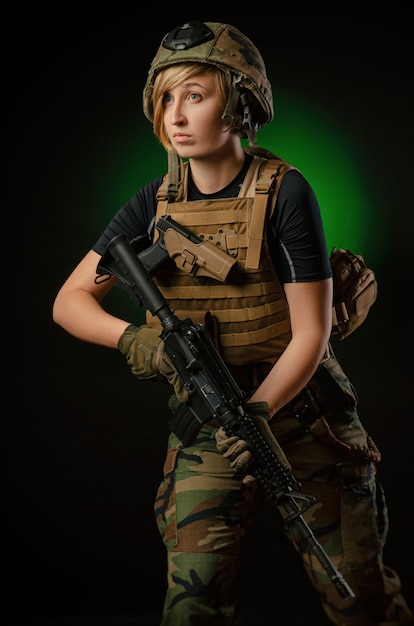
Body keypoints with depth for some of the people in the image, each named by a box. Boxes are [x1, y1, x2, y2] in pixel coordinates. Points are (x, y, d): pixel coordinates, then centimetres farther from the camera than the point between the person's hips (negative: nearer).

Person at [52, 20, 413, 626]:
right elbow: (69, 302, -1)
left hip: (299, 413, -2)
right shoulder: (156, 205, -2)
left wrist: (259, 410, -29)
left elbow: (310, 334, -14)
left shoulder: (285, 193, -14)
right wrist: (131, 337, -21)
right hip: (208, 430, 2)